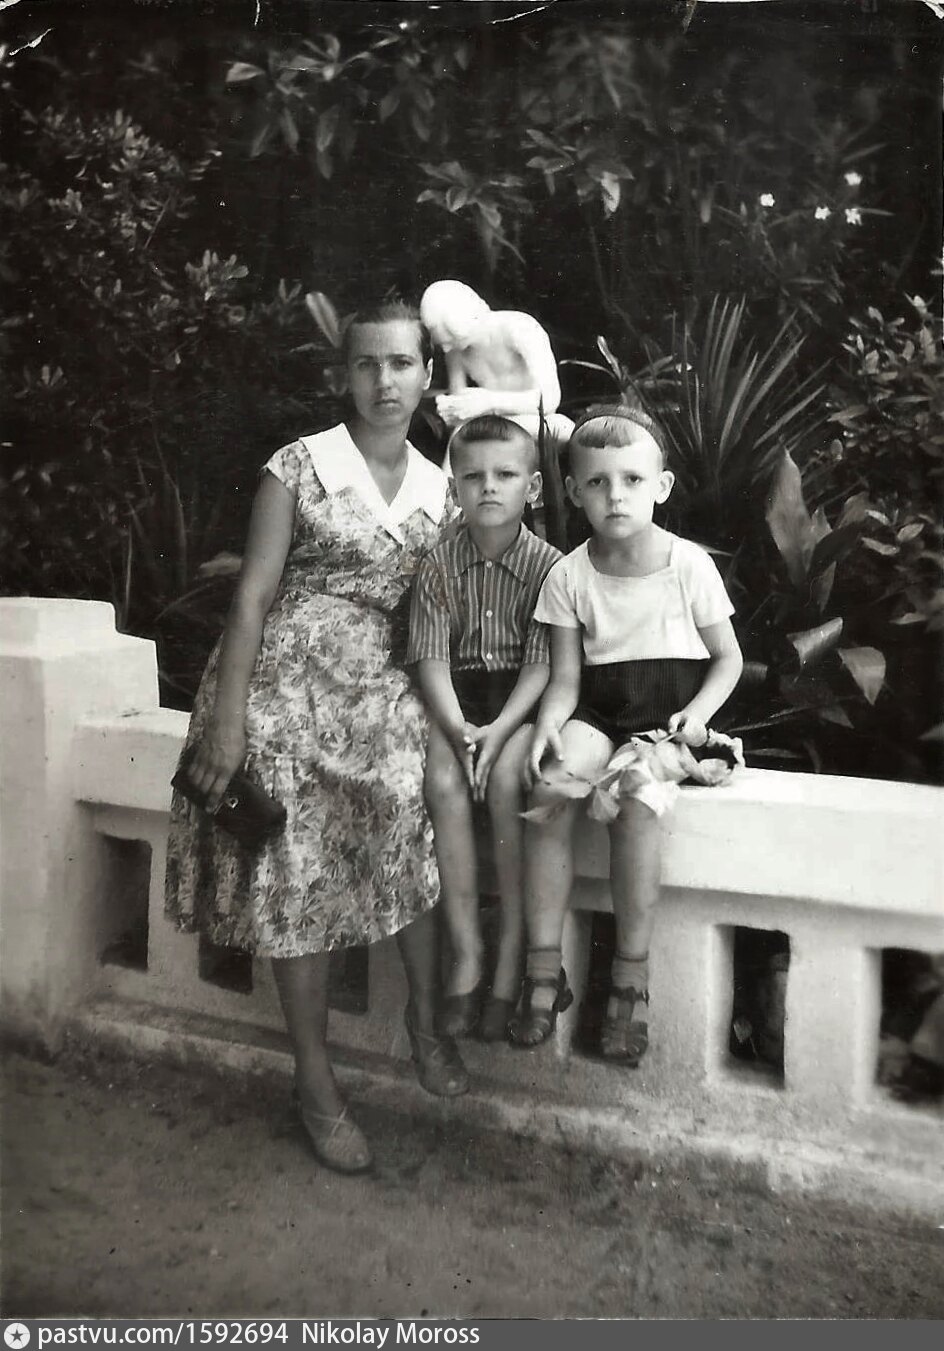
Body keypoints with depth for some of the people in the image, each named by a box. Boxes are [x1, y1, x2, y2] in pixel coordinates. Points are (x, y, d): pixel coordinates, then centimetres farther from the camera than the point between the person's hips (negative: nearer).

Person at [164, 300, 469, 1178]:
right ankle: (315, 1083, 13)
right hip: (288, 685, -3)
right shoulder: (300, 466, -3)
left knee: (413, 830, -18)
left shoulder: (439, 489, 8)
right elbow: (253, 594, -7)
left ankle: (425, 1018, 6)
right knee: (296, 875, -1)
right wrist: (227, 718, -13)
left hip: (383, 693, 3)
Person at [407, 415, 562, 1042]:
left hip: (521, 698, -2)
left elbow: (541, 662, -9)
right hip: (458, 696, 2)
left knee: (505, 780, -29)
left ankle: (511, 956, -15)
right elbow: (432, 658, -4)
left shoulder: (548, 565, -4)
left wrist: (499, 729, -23)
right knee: (444, 782, -26)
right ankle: (467, 951, -15)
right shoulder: (439, 565, 2)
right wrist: (458, 728, -20)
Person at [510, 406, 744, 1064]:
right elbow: (566, 676, 1)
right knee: (551, 787, -27)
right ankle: (544, 967, -14)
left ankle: (631, 975, -16)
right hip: (599, 712, 2)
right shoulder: (570, 575, 1)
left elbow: (728, 657, 5)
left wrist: (697, 713, -13)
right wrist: (548, 729, -19)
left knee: (635, 792, -32)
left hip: (668, 717, -2)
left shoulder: (689, 564, -3)